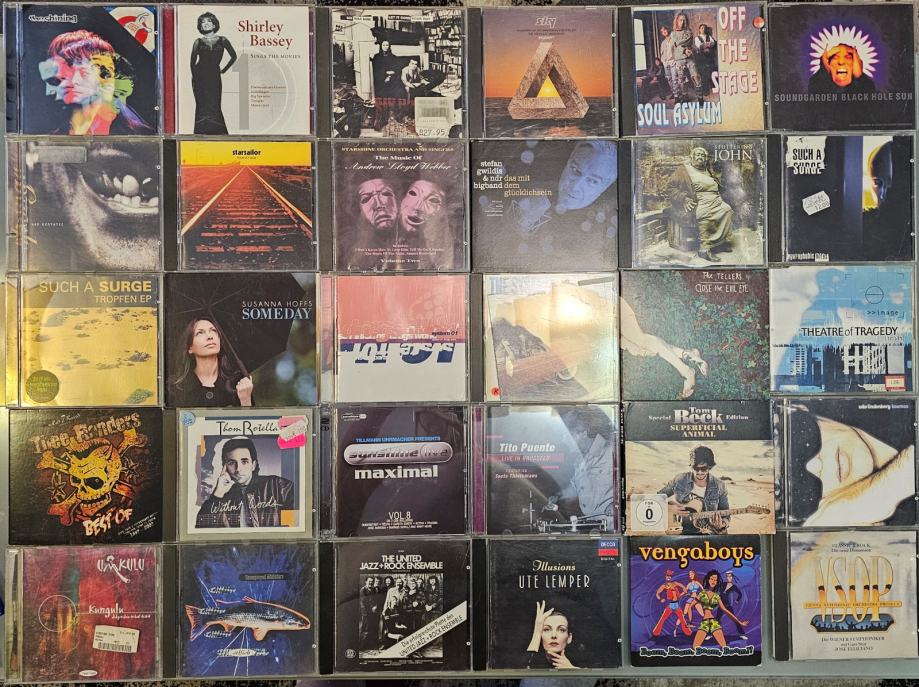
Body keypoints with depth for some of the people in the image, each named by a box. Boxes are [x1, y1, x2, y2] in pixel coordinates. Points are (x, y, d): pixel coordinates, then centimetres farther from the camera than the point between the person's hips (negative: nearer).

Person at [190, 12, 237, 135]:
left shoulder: (222, 40, 6)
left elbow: (233, 56, 13)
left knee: (214, 106, -5)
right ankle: (202, 135, 0)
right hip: (200, 77, 0)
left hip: (214, 77, 0)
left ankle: (219, 133, -2)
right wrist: (194, 77, 0)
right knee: (202, 106, -2)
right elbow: (193, 62, 7)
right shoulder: (198, 42, 6)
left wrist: (223, 69, 11)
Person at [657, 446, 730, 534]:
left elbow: (726, 516, 7)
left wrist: (721, 525, -16)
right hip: (681, 532, -2)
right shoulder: (679, 480, -1)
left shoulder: (719, 486, 1)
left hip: (708, 532, 2)